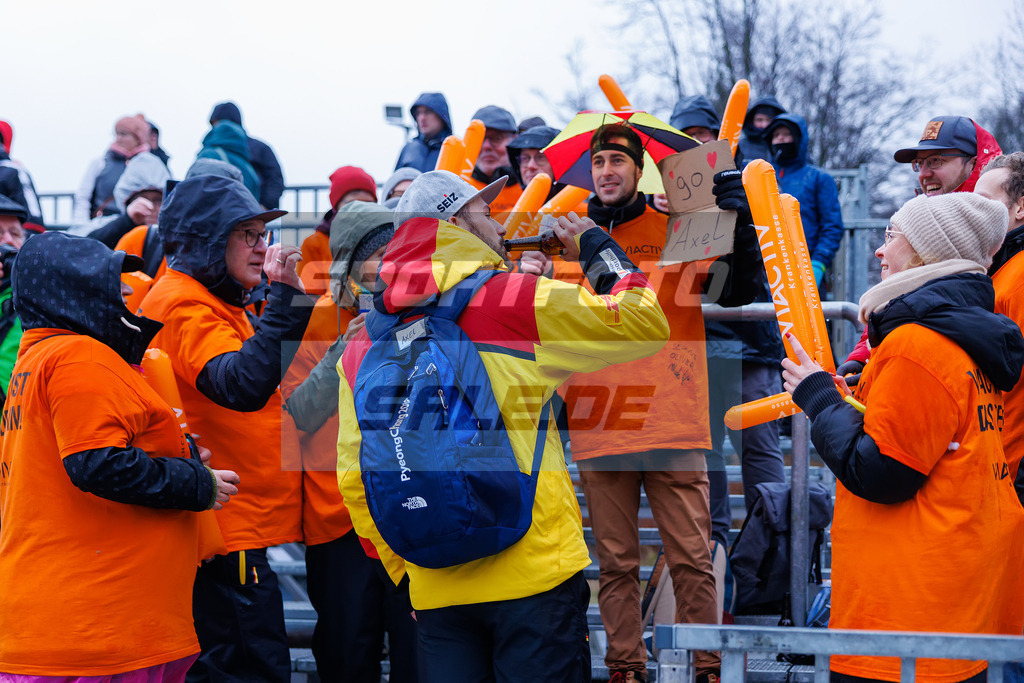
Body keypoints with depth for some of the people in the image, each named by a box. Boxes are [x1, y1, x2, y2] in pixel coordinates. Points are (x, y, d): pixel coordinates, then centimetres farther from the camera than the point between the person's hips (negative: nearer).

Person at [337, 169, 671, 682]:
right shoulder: (509, 299, -5)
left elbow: (355, 478, 8)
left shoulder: (362, 345, 9)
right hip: (533, 572, -5)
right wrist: (595, 247, 12)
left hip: (437, 592, 5)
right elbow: (643, 323, -3)